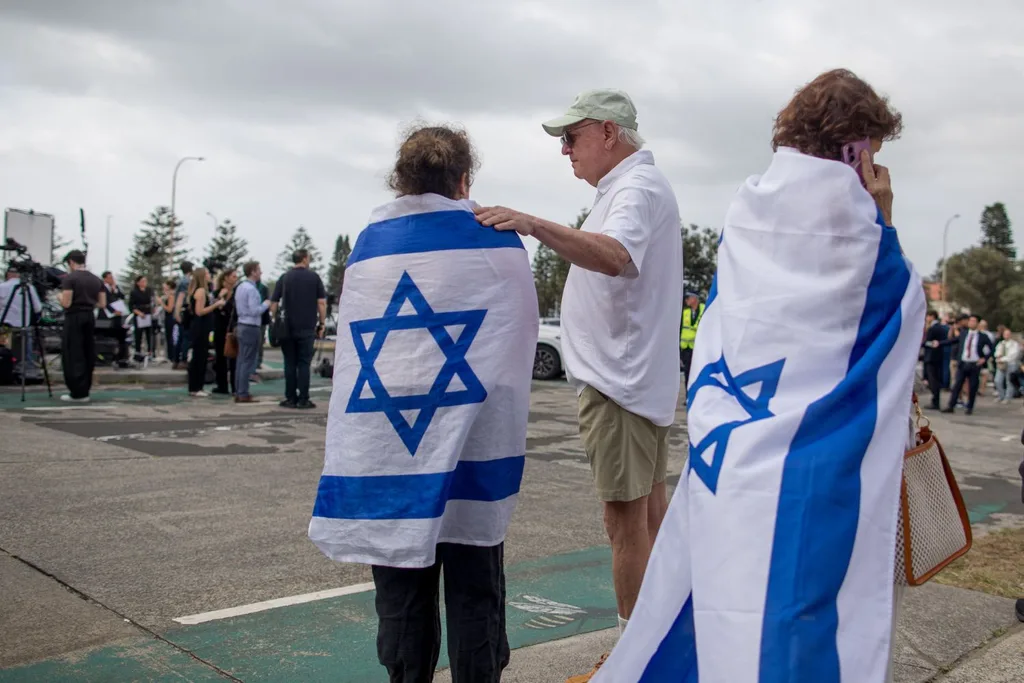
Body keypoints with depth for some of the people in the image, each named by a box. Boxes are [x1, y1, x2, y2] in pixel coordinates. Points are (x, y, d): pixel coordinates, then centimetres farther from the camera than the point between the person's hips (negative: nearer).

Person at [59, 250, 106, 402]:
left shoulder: (69, 278, -10)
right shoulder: (96, 280, 9)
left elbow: (66, 303, -15)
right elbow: (102, 304, 8)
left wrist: (60, 296, 6)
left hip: (74, 317, -6)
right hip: (89, 317, 7)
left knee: (73, 356, -3)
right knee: (88, 355, 11)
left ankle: (77, 393, -5)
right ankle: (84, 391, 15)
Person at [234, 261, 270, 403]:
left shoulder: (240, 287, 14)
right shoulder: (251, 289, -16)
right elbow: (255, 311, -21)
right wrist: (266, 304, -5)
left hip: (241, 326, 9)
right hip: (251, 328, -9)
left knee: (241, 361, 10)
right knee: (247, 362, -6)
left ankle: (238, 393, 13)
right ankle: (243, 394, -4)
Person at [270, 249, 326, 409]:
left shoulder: (284, 278, 5)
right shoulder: (314, 277, 0)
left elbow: (274, 303, 2)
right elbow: (321, 302, -4)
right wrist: (321, 324, 3)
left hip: (287, 328, 2)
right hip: (307, 328, -2)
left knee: (290, 363, 8)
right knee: (304, 363, 2)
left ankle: (290, 398, 9)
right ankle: (303, 400, 1)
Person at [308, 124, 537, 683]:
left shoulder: (367, 244, 6)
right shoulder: (496, 240, -1)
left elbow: (353, 345, 11)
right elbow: (523, 335, 7)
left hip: (381, 449, 3)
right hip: (469, 445, -2)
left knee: (401, 598, 13)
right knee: (474, 598, 9)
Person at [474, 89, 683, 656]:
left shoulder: (637, 187, -16)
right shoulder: (637, 185, 18)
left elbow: (614, 256, -38)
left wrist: (535, 225, -49)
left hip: (619, 382, -11)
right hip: (641, 376, 11)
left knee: (626, 519, -5)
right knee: (650, 511, 18)